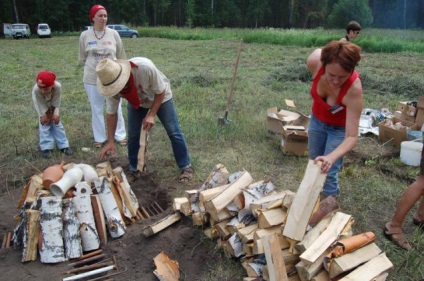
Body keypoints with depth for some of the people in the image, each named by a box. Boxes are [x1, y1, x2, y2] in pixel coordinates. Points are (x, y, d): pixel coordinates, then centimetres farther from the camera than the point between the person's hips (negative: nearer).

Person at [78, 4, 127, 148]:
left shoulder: (113, 34, -3)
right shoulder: (85, 35, -3)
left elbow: (121, 56, 5)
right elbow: (83, 57, 8)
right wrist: (92, 67, 5)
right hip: (92, 79, 0)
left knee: (115, 108, 9)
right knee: (96, 109, 10)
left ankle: (120, 135, 24)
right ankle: (100, 138, 23)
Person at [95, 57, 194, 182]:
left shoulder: (145, 67, -43)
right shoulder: (111, 86, -29)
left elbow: (160, 91, -26)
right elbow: (111, 114, -16)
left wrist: (151, 115, -30)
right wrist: (110, 141, -18)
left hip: (160, 97, -3)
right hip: (136, 103, 3)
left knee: (173, 132, -4)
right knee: (133, 135, 0)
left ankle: (186, 167, 10)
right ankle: (134, 169, 20)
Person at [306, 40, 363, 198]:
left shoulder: (354, 89, -40)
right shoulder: (315, 61, -33)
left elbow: (352, 137, -37)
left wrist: (331, 157, -55)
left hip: (339, 128, -4)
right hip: (317, 119, 4)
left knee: (328, 173, -6)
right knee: (315, 163, 22)